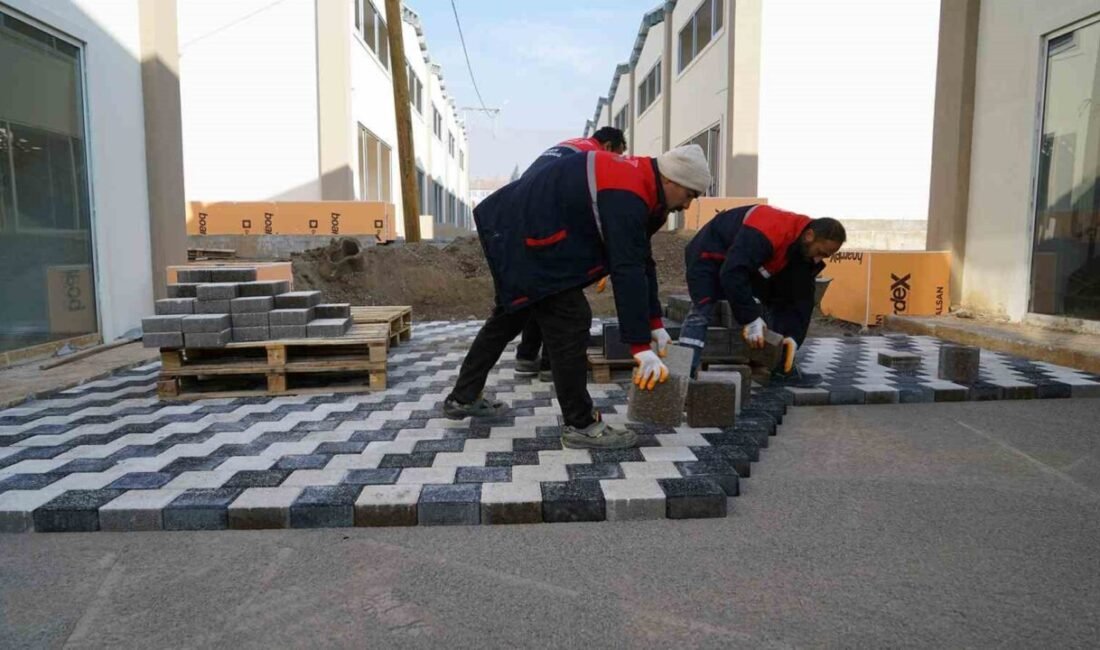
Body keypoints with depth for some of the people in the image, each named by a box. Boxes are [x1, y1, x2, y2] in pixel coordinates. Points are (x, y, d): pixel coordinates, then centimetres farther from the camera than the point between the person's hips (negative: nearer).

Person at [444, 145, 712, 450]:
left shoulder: (636, 181, 8)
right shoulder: (626, 198, -24)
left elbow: (641, 261, 12)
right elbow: (627, 271, -29)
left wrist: (654, 323, 12)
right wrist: (641, 347, -26)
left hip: (515, 226, 11)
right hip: (524, 236, -11)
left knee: (509, 316, 21)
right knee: (569, 321, -9)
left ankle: (463, 397, 35)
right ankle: (580, 425, 1)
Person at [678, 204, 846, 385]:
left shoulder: (807, 253, -10)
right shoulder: (766, 233, -39)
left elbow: (800, 299, -5)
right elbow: (732, 275, -44)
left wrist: (793, 335, -18)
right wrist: (751, 318, -40)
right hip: (709, 255, -8)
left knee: (771, 309, 6)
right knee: (702, 311, -25)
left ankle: (783, 369, 15)